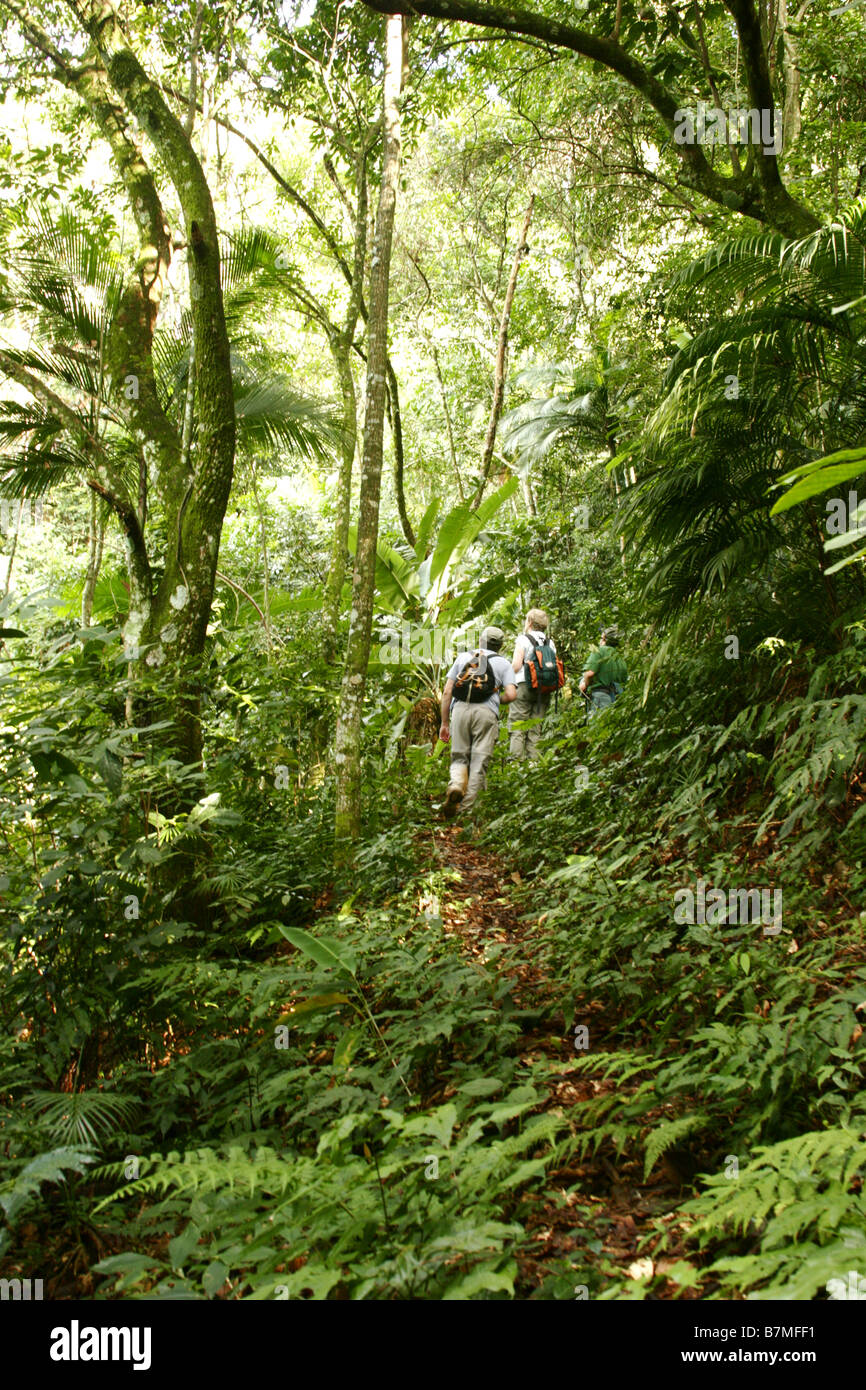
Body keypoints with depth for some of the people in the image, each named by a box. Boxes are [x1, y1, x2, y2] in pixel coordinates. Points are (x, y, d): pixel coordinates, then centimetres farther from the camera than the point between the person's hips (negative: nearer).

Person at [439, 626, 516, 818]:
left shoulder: (463, 657, 21)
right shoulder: (503, 663, 16)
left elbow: (447, 692, 15)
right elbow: (511, 695, 1)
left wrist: (444, 723, 18)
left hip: (460, 709, 2)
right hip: (486, 712, -1)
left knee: (459, 757, 11)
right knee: (479, 762, 2)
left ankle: (456, 784, -20)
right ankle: (464, 809, -4)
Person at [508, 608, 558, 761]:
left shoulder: (523, 640, -3)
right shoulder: (551, 643, 13)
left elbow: (516, 666, -10)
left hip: (525, 686, -5)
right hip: (545, 689, 5)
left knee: (517, 727, -5)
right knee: (535, 728, 9)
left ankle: (515, 758, -13)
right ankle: (533, 759, 4)